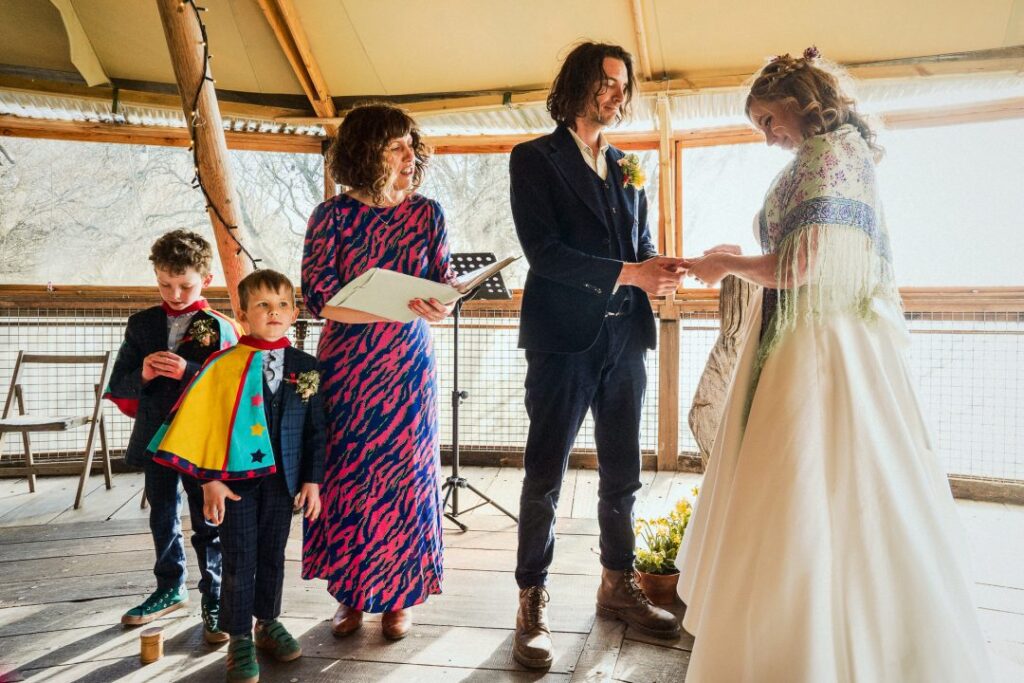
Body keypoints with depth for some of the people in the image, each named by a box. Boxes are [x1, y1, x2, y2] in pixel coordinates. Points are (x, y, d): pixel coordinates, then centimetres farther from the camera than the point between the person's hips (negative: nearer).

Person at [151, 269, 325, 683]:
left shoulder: (306, 368, 0)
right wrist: (210, 480, -9)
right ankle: (240, 638, 18)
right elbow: (201, 424, -7)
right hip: (235, 477, -2)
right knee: (239, 559, 4)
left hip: (282, 477, 3)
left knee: (272, 555, 16)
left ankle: (268, 623, 34)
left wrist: (311, 480, 0)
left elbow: (315, 430, 3)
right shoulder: (223, 366, -8)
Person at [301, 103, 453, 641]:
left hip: (408, 364, 1)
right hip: (347, 365, -1)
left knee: (405, 474, 5)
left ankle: (397, 596, 20)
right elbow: (319, 298, -11)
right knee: (348, 475, 5)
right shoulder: (332, 216, -5)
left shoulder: (425, 212, 2)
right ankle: (351, 594, 22)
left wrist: (439, 306, -22)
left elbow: (442, 282, 3)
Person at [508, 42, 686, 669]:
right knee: (546, 476, 1)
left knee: (623, 473, 13)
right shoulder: (535, 158, 0)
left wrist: (657, 271, -7)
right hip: (564, 337, -6)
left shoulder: (625, 169, 18)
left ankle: (618, 586, 29)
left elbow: (642, 242, 17)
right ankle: (533, 604, 13)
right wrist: (626, 273, -19)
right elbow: (542, 249, -12)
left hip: (624, 338, 6)